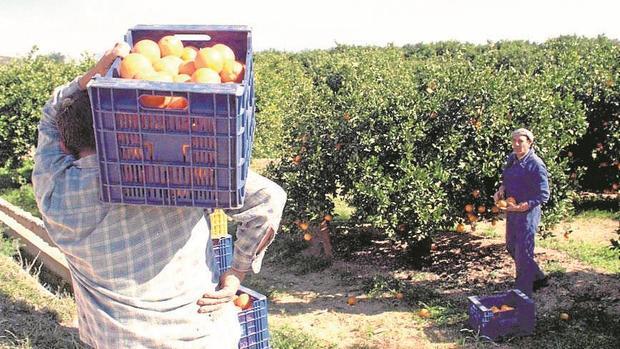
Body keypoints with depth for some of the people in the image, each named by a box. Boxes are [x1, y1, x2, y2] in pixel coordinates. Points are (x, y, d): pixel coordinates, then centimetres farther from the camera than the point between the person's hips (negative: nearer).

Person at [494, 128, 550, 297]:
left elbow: (543, 195, -19)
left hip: (527, 212, -9)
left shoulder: (536, 165, -18)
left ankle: (523, 295, 11)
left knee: (523, 254, -2)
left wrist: (520, 207, -25)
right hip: (511, 211, 9)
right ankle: (538, 278, 40)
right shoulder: (512, 158, 4)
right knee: (511, 247, 21)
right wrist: (501, 190, -1)